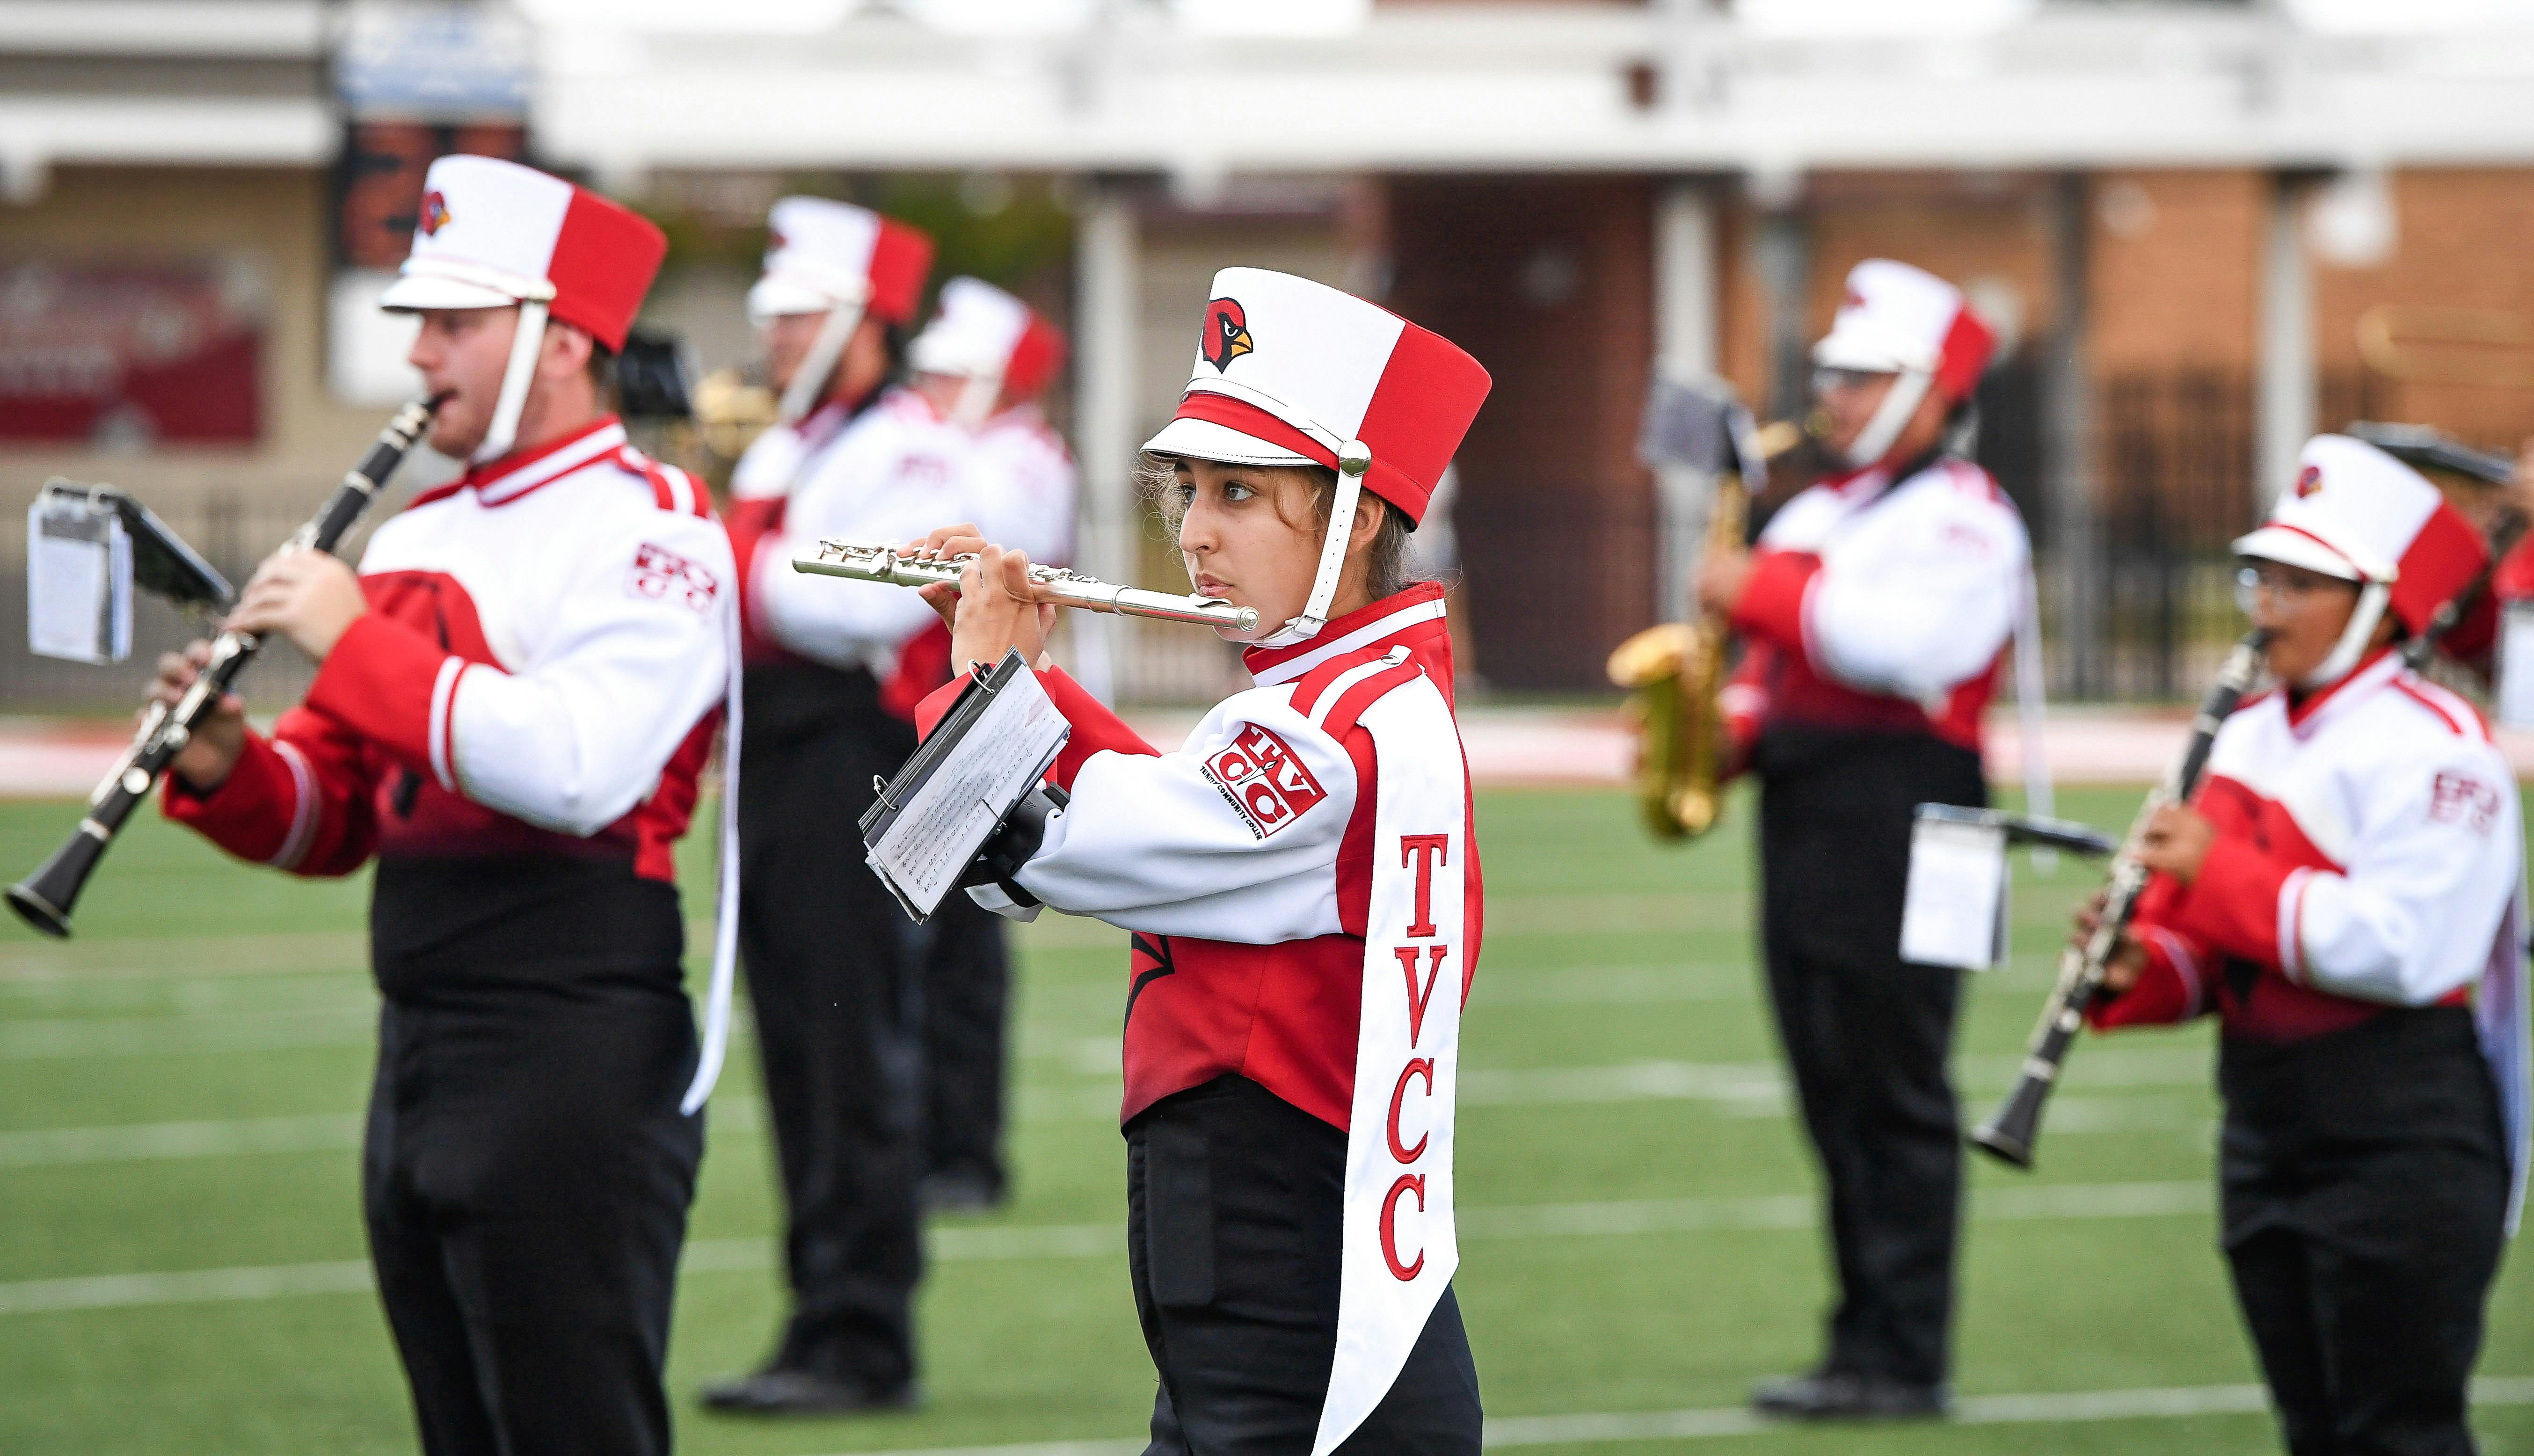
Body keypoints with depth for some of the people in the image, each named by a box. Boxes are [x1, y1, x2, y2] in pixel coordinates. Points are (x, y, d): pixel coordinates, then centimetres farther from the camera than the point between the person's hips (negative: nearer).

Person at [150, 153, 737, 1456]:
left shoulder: (646, 528, -9)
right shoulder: (416, 538, 17)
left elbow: (577, 768, -27)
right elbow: (336, 819, 20)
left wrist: (352, 642, -21)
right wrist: (226, 772, -2)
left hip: (572, 1064, -9)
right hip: (418, 1054, 9)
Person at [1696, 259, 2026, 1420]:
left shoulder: (1962, 519, -6)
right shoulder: (1813, 517, 22)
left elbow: (1917, 643, -23)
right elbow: (1772, 666, 27)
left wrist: (1761, 591, -18)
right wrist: (1732, 727, 5)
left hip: (1900, 821, -9)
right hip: (1804, 823, 9)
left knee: (1898, 1096, -7)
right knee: (1836, 1099, 9)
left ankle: (1905, 1361, -5)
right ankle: (1864, 1342, 13)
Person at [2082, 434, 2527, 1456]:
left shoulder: (2427, 746, -14)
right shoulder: (2250, 735, 14)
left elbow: (2404, 947, -26)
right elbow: (2217, 951, 19)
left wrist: (2217, 874, -22)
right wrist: (2142, 973, -4)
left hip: (2400, 1145, -9)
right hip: (2270, 1132, 9)